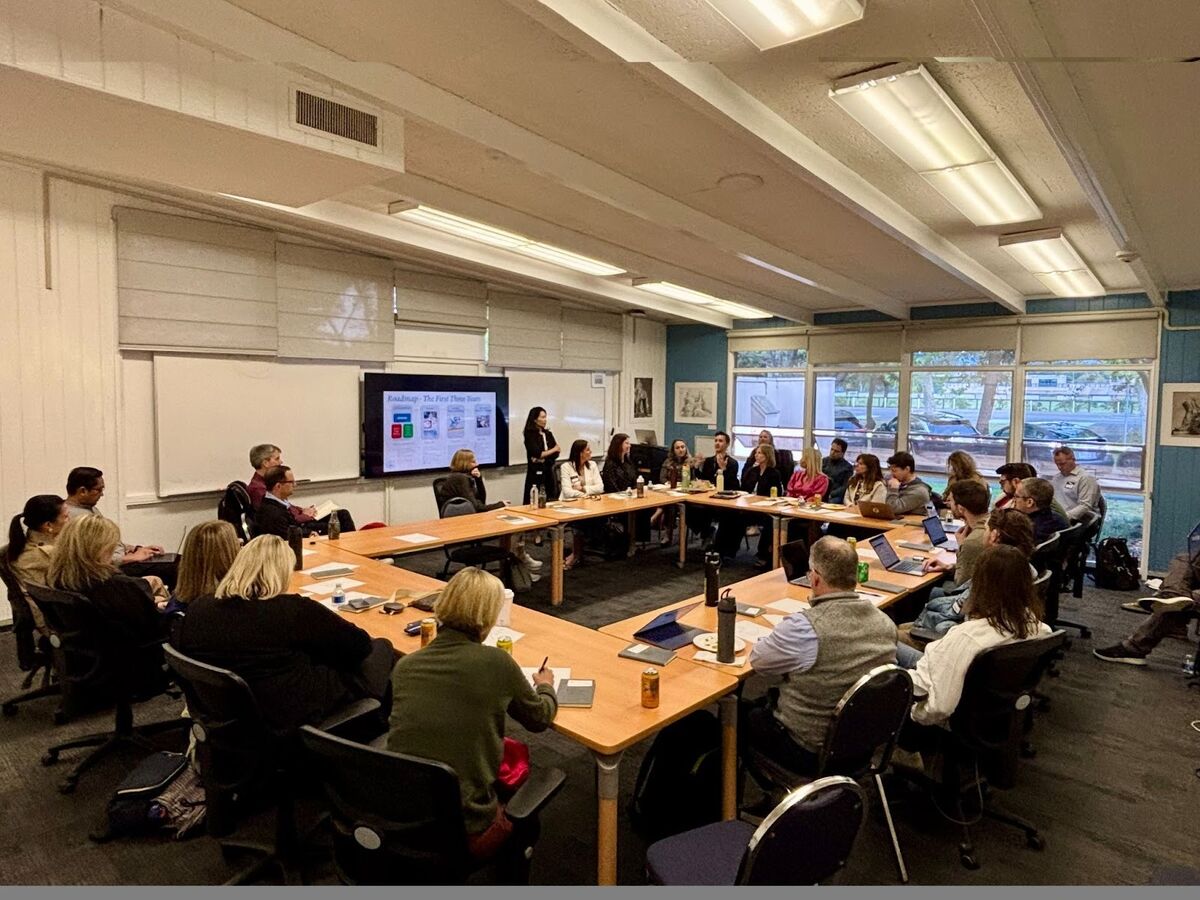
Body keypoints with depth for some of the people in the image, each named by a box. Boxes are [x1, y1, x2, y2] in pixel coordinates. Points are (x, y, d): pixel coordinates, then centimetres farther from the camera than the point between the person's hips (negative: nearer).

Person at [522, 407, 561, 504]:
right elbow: (537, 453, -13)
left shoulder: (548, 434, 12)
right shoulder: (530, 435, -4)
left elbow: (556, 453, 3)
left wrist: (543, 457, -12)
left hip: (549, 472, 5)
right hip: (536, 473, -5)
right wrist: (552, 450, -2)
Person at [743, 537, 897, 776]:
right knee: (763, 701, 29)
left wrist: (779, 638, 4)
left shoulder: (805, 626, -31)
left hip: (808, 751, -6)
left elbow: (757, 660, -14)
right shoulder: (885, 624, -12)